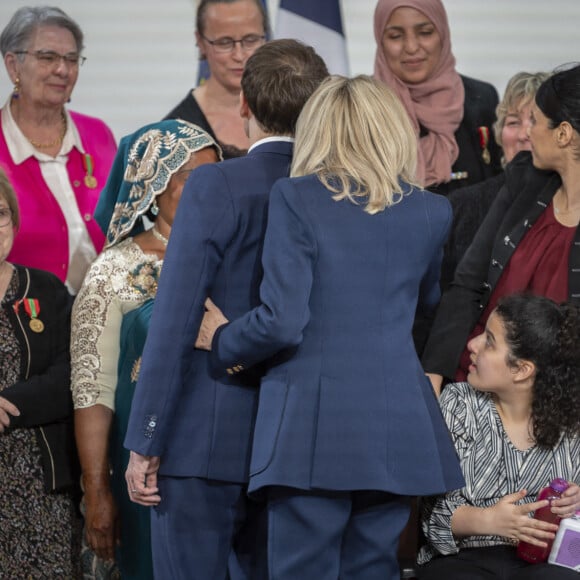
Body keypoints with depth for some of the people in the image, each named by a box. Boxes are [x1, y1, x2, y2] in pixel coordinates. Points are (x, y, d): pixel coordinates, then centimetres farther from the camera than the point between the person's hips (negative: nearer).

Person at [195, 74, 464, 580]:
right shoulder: (431, 212, 8)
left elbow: (282, 322, -12)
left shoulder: (295, 198, -5)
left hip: (313, 425, -4)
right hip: (398, 426, 4)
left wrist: (221, 346, 6)